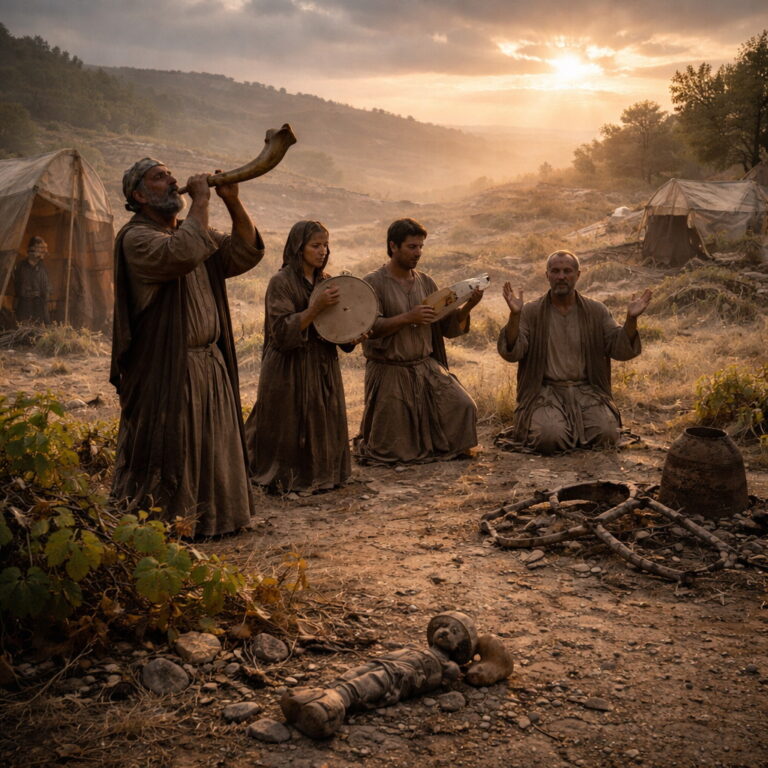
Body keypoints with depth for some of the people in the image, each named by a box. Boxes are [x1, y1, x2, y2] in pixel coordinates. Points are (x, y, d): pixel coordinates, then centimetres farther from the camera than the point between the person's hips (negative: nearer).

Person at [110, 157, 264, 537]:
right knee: (167, 458, -1)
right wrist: (200, 200, -21)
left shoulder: (192, 230, 16)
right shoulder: (136, 237, -11)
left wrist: (233, 202, -4)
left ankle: (207, 521, 31)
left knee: (211, 451, 17)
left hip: (210, 366, 8)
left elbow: (246, 253, 7)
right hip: (166, 373, -8)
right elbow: (182, 253, -31)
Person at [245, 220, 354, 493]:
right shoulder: (281, 282, -11)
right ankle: (284, 480, 15)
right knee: (290, 432, 0)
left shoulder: (325, 281, 10)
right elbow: (283, 332, -18)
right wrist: (316, 307, -24)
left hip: (323, 368, 7)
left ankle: (319, 475, 25)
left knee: (324, 428, 10)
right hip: (290, 371, -6)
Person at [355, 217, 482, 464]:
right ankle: (363, 442, 32)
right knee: (392, 451, -2)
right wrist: (407, 318, -28)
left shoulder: (425, 282, 7)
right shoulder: (373, 284, -8)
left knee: (463, 407, -15)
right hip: (389, 372, -4)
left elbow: (449, 328, 5)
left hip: (426, 367, 5)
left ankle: (447, 448, 15)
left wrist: (467, 308, -13)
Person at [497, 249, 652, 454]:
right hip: (545, 391, -2)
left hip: (587, 391, 2)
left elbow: (621, 350, 0)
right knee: (551, 437, -28)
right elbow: (510, 353, -12)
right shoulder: (531, 312, 1)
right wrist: (514, 316, -27)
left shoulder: (596, 311, 8)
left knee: (606, 434, -21)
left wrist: (631, 319, -17)